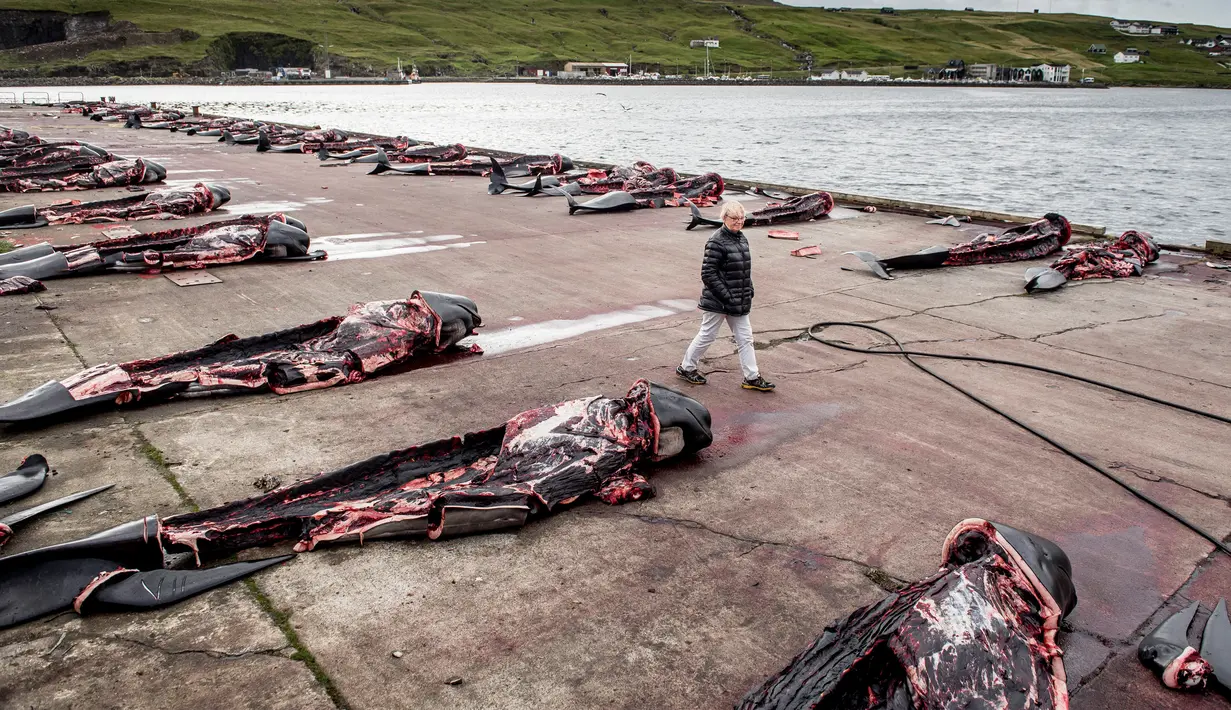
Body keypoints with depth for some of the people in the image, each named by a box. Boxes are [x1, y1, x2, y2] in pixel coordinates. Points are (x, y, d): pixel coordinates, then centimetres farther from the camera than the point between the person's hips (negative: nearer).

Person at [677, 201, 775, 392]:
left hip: (738, 302, 8)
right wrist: (726, 296, -20)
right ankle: (686, 367, 24)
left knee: (745, 338, 10)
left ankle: (752, 377, 17)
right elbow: (708, 274, -20)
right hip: (717, 302, -8)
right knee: (707, 336, 6)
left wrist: (749, 291, 11)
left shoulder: (742, 238, 9)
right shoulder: (717, 242, -18)